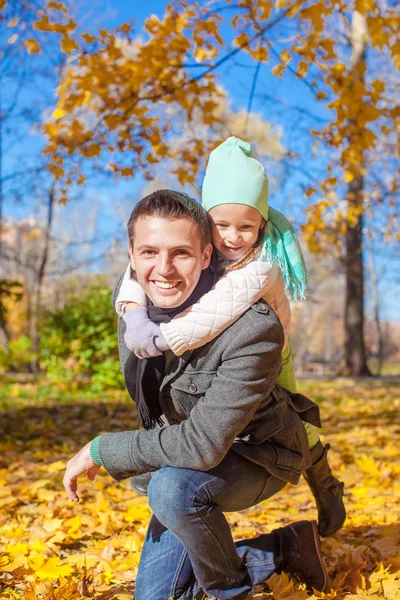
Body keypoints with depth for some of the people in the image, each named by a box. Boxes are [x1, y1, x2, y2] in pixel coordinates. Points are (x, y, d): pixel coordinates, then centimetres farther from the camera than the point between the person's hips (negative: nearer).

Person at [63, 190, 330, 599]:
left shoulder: (253, 329, -35)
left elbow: (202, 445, -36)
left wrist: (99, 450, -26)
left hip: (256, 454, -6)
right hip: (186, 452, 7)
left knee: (171, 489, -37)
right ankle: (286, 548, 21)